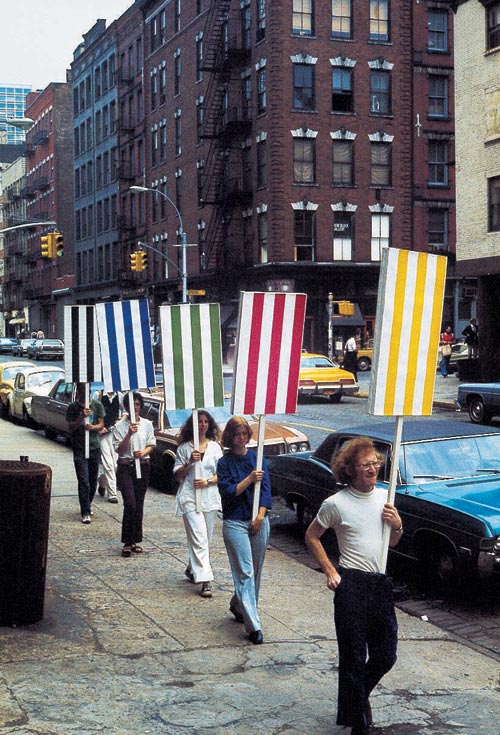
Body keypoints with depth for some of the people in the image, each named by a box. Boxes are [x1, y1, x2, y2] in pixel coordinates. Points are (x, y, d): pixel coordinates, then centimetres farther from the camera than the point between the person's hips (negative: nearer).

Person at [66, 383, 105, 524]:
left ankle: (88, 505, 30)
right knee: (83, 482, -9)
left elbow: (101, 425, 3)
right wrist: (82, 417, -20)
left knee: (93, 481, 10)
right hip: (79, 449, -3)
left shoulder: (97, 405, 5)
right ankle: (85, 512, -8)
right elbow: (71, 427, -4)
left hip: (95, 447, 3)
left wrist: (92, 427, -19)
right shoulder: (73, 407, 0)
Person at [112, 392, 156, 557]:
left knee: (139, 505, 7)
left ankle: (136, 540, 17)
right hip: (125, 467, -3)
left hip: (143, 466, 3)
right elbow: (119, 449, -6)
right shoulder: (120, 425, -3)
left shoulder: (147, 424, 6)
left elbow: (151, 445, 10)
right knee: (130, 504, -13)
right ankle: (127, 542, -6)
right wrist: (129, 434, -20)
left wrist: (143, 453, -11)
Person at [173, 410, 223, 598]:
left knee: (206, 539, 9)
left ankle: (192, 569, 32)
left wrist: (207, 481, -11)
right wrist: (189, 463, -13)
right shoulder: (184, 447, 4)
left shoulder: (215, 447, 10)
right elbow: (177, 475, 4)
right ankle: (204, 580, -16)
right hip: (190, 497, -3)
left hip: (210, 496, 3)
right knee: (199, 538, -12)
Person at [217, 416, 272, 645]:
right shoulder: (225, 462, 0)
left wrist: (260, 517, -7)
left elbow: (265, 489, 3)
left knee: (256, 571, 11)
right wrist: (249, 480, -18)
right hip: (235, 522, -4)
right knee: (244, 572, -9)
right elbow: (227, 492, -9)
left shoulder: (257, 458, 8)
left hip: (259, 521, 4)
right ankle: (253, 626, -10)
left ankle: (238, 605, 36)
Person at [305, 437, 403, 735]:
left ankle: (359, 694, 39)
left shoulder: (385, 497, 6)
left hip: (382, 583, 5)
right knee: (354, 656, 2)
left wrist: (398, 525, -4)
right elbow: (311, 536, 3)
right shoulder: (336, 503, -9)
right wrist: (330, 572, -4)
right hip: (352, 584, -5)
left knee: (386, 655, 10)